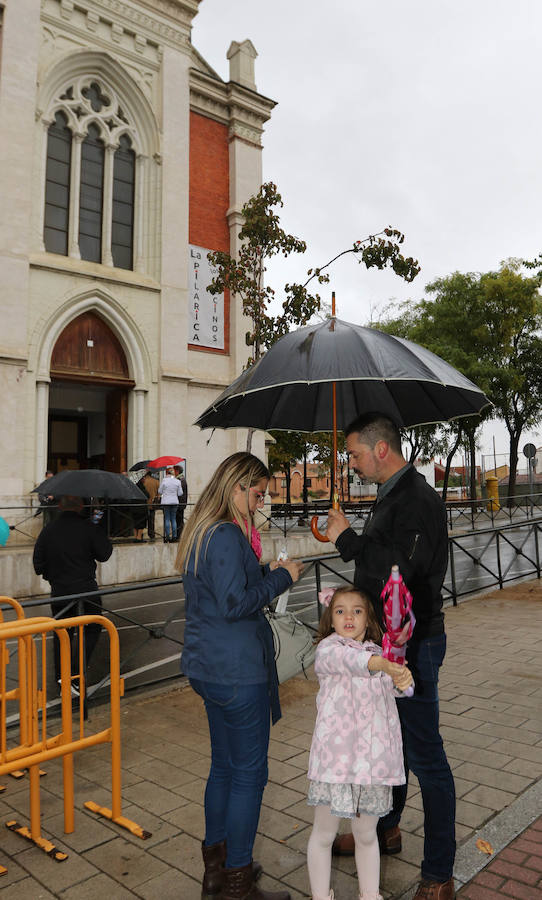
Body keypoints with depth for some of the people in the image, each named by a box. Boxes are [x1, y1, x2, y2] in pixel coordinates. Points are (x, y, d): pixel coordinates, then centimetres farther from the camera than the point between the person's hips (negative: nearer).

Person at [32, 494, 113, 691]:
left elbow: (38, 566, 2)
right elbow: (104, 555, -2)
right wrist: (101, 531, 8)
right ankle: (76, 674, -1)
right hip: (86, 590, -3)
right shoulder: (89, 527, -10)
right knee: (92, 629, 11)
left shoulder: (48, 530, -1)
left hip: (59, 592, 3)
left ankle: (61, 676, 22)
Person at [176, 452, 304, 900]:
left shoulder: (201, 531, 11)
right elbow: (233, 604, -24)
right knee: (249, 774, 4)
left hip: (209, 665, 10)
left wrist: (270, 573, 9)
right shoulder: (227, 535, -20)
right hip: (237, 671, -10)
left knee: (224, 765, 21)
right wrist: (282, 577, -14)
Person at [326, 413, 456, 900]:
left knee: (424, 755, 2)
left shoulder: (418, 500, -20)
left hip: (413, 644, -10)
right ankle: (385, 829, 43)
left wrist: (347, 537, -22)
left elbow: (396, 571, -30)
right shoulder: (393, 495, 11)